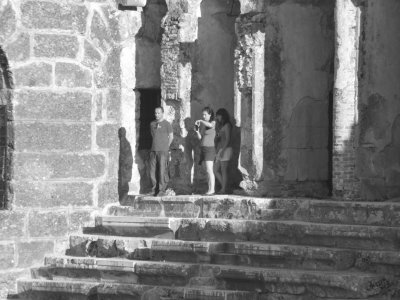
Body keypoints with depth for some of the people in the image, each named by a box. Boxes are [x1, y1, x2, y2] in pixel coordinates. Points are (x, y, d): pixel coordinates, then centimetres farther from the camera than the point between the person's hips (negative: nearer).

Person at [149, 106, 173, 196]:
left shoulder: (166, 124, 0)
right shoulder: (152, 124, 14)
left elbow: (171, 136, 6)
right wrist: (155, 145, 15)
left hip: (163, 151, -5)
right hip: (153, 150, 5)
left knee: (162, 171, -8)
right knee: (152, 171, 3)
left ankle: (162, 190, -5)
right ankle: (154, 189, 11)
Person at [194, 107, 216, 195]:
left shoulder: (213, 123, -4)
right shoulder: (202, 124, 13)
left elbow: (210, 125, -29)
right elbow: (200, 137, 10)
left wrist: (201, 121, -17)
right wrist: (197, 130, -7)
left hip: (210, 148, -7)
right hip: (203, 148, 7)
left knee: (209, 170, -13)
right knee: (208, 171, 5)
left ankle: (212, 189, -16)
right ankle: (210, 189, 6)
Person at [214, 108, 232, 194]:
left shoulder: (227, 125, -8)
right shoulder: (220, 126, 19)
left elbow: (228, 139, -16)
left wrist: (222, 150, -20)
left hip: (225, 150, -9)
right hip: (220, 150, 9)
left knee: (224, 171, -6)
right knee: (215, 170, 5)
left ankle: (223, 190, -3)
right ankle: (223, 187, 9)